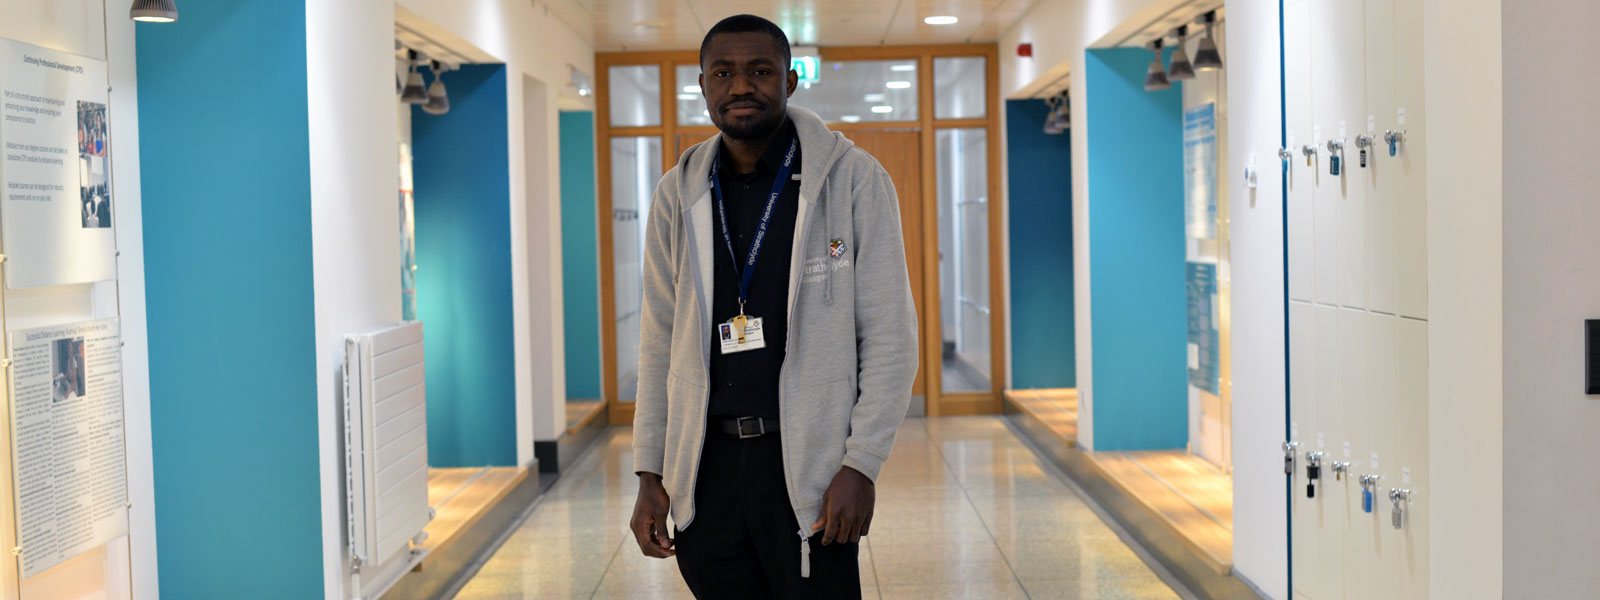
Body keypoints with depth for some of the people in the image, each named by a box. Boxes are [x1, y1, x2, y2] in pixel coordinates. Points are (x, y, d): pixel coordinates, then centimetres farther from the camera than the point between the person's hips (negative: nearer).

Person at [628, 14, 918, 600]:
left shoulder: (853, 179, -3)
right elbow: (659, 341, 12)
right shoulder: (678, 194, 8)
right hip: (704, 466, 4)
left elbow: (890, 336, -4)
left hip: (809, 464, -3)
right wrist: (650, 474, 6)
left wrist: (860, 465, -11)